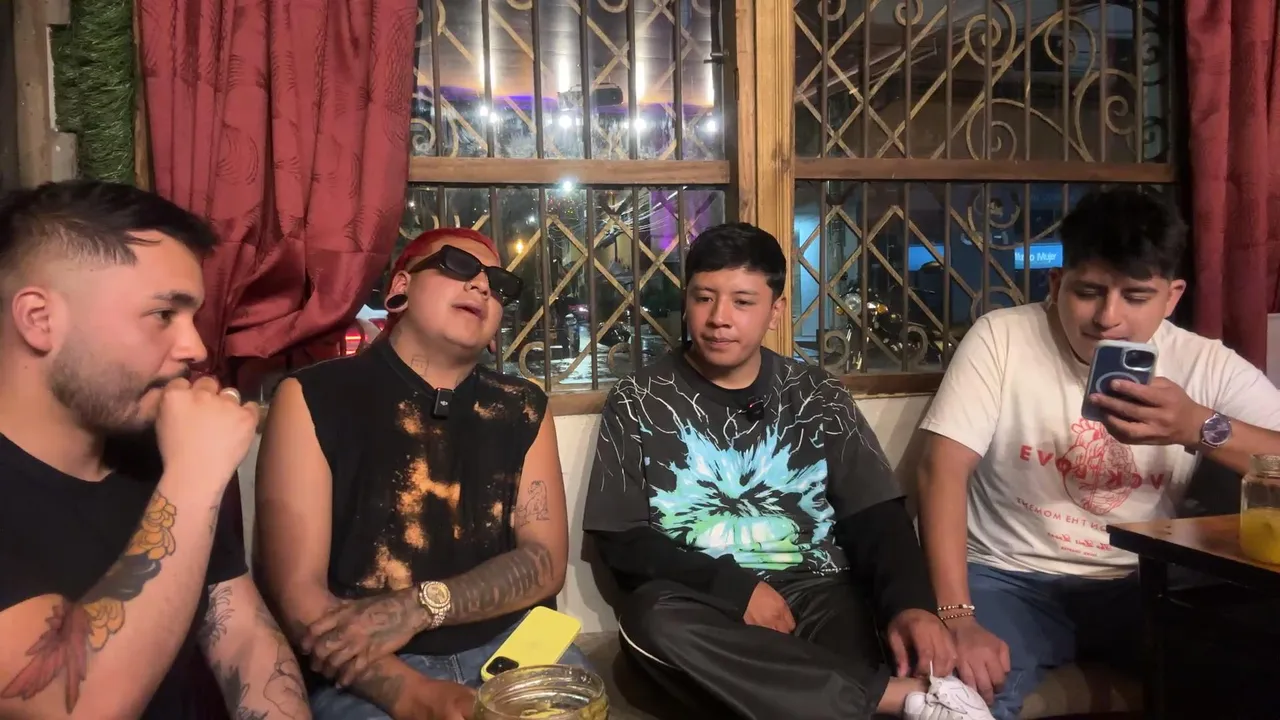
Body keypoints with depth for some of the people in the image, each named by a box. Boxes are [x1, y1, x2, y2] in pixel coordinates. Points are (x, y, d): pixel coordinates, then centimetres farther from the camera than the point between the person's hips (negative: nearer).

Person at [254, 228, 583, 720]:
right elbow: (297, 591, -9)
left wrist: (420, 607, -14)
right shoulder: (313, 398, -4)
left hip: (510, 646, 3)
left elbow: (545, 561, 1)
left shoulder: (523, 408, 6)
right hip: (371, 673, -3)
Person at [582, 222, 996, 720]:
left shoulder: (818, 398, 9)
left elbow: (876, 519, 4)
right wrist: (733, 585, -14)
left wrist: (909, 602, -18)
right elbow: (620, 542, -1)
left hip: (815, 598, -1)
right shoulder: (638, 402, 4)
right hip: (702, 605, 2)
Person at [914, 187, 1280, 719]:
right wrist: (957, 616, -24)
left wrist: (1201, 428, -26)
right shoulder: (1001, 337, -7)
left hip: (1138, 585, 4)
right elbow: (943, 471, -14)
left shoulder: (1205, 364, 1)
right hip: (1009, 579, -3)